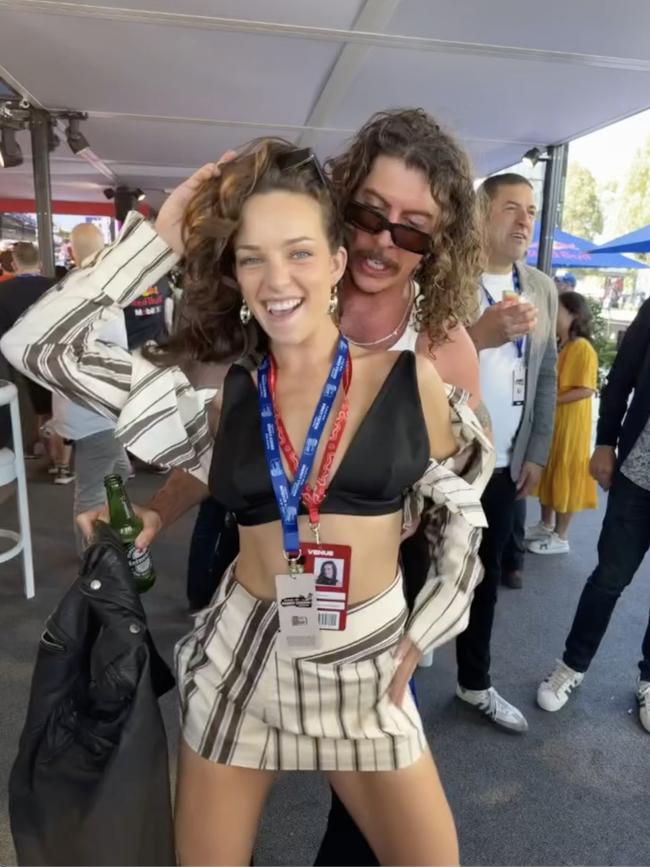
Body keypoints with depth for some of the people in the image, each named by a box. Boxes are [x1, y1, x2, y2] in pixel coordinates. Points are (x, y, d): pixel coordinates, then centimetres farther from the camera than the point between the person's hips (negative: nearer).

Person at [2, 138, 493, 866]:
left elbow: (466, 508, 4)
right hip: (240, 659, 1)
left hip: (367, 666, 0)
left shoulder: (407, 377, -9)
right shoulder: (221, 398, -7)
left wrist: (422, 635, 4)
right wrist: (161, 240, -9)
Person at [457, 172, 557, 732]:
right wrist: (479, 336, -38)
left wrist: (536, 454, 9)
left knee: (485, 576, 17)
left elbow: (547, 377, 13)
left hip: (504, 466, 6)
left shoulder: (543, 288, 10)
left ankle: (475, 684, 36)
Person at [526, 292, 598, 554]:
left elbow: (586, 390, -21)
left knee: (564, 474, 1)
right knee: (547, 472, 16)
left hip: (570, 423, -8)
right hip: (549, 420, 8)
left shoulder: (582, 348, -16)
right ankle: (546, 525, 31)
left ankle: (560, 537, 13)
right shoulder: (556, 345, 10)